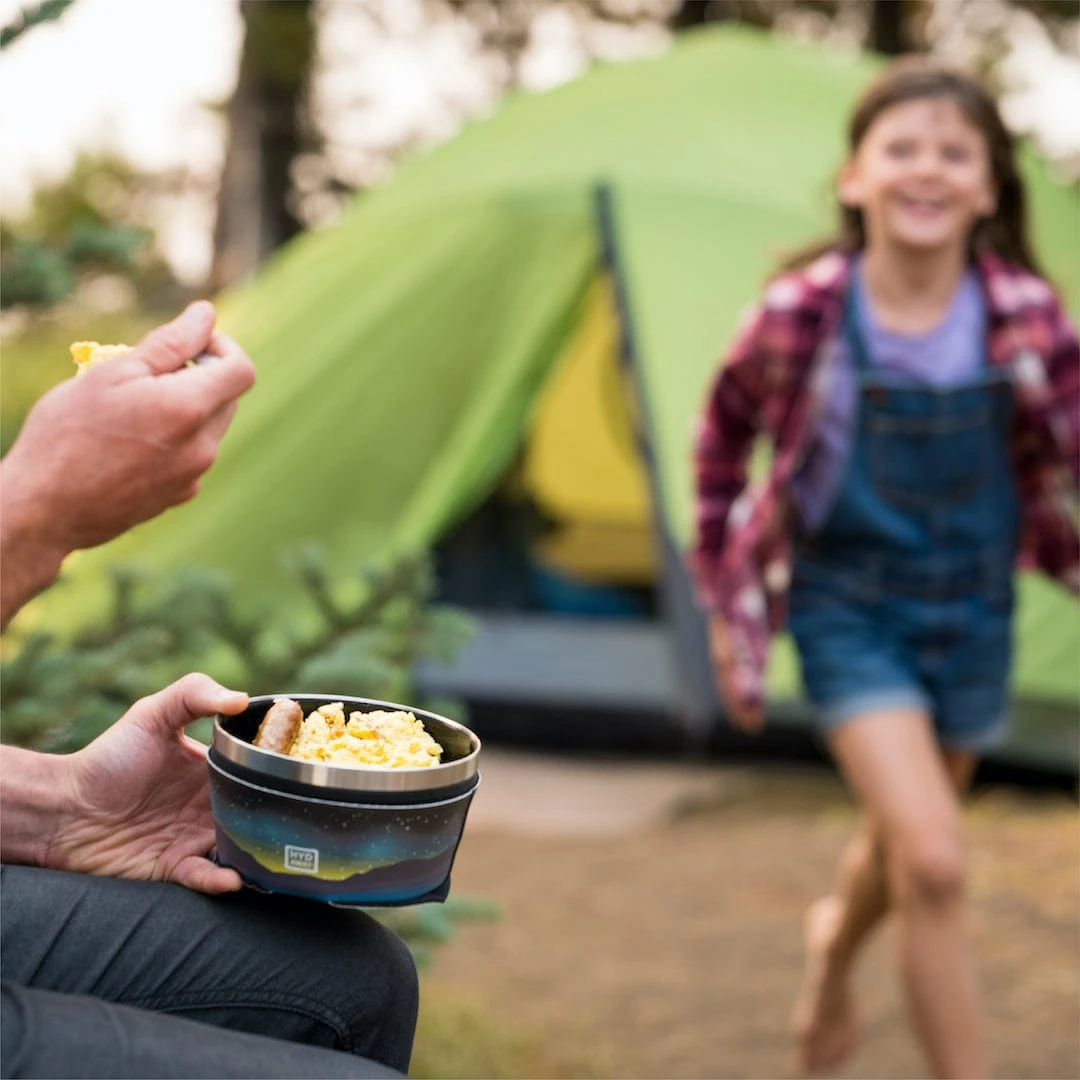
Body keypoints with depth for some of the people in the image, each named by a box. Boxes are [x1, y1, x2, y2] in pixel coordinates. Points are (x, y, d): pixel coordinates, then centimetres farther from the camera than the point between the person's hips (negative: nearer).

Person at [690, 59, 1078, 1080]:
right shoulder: (801, 314, -18)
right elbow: (723, 439, -1)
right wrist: (725, 598, 2)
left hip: (972, 613, 3)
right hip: (851, 612, -3)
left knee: (900, 840, 22)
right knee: (934, 866, -17)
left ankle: (834, 946, 57)